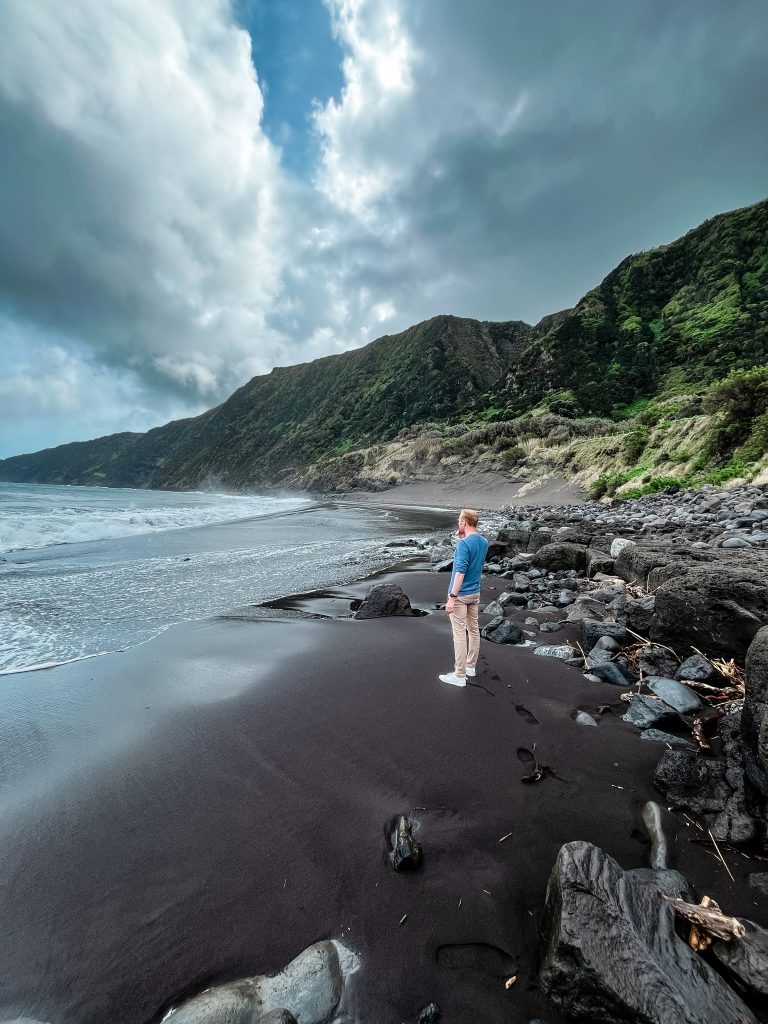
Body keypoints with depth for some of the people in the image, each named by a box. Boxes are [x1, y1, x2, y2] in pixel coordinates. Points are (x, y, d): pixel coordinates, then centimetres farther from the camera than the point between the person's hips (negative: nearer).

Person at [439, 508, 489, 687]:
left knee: (460, 634, -3)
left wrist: (452, 597, -24)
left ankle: (460, 675, 3)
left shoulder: (464, 544, -21)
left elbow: (460, 571, -26)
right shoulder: (484, 542, 5)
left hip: (460, 594, -8)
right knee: (474, 629, 16)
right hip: (475, 593, 9)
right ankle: (470, 666, 29)